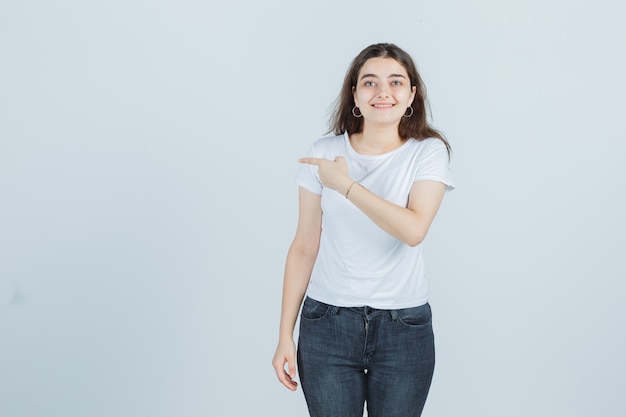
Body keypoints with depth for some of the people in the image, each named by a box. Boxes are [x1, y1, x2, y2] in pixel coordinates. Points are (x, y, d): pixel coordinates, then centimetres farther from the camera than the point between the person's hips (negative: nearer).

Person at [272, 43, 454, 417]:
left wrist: (346, 184, -15)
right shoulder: (323, 154, 1)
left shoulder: (428, 152, -2)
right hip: (328, 323, 1)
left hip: (404, 329, -1)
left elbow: (414, 229, -19)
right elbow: (304, 248, 2)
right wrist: (285, 336, 2)